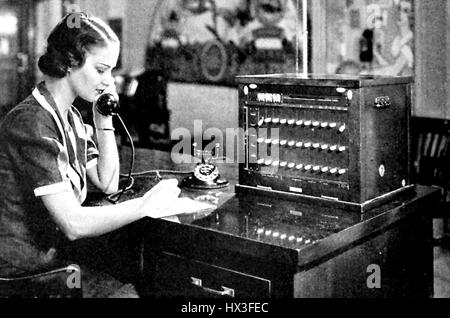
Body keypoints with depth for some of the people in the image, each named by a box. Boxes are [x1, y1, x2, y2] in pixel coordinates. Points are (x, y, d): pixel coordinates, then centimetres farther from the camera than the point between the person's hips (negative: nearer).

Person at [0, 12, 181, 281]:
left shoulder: (70, 117, 8)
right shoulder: (32, 124, -21)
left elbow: (108, 184, 8)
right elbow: (73, 224, -26)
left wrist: (104, 119, 1)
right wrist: (145, 206, -23)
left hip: (56, 253, 8)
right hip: (25, 271, -8)